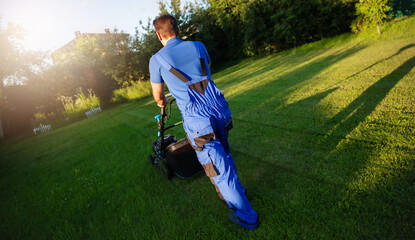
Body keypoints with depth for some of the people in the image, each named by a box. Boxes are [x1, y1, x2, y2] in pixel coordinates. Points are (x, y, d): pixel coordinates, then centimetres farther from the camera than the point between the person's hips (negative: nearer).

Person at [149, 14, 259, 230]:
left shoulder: (157, 60, 2)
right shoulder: (198, 46, 11)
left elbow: (158, 96, 15)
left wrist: (163, 103, 39)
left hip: (197, 121, -5)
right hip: (219, 111, 5)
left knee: (219, 170, 7)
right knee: (224, 154, 27)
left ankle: (246, 217, 22)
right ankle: (235, 192, 47)